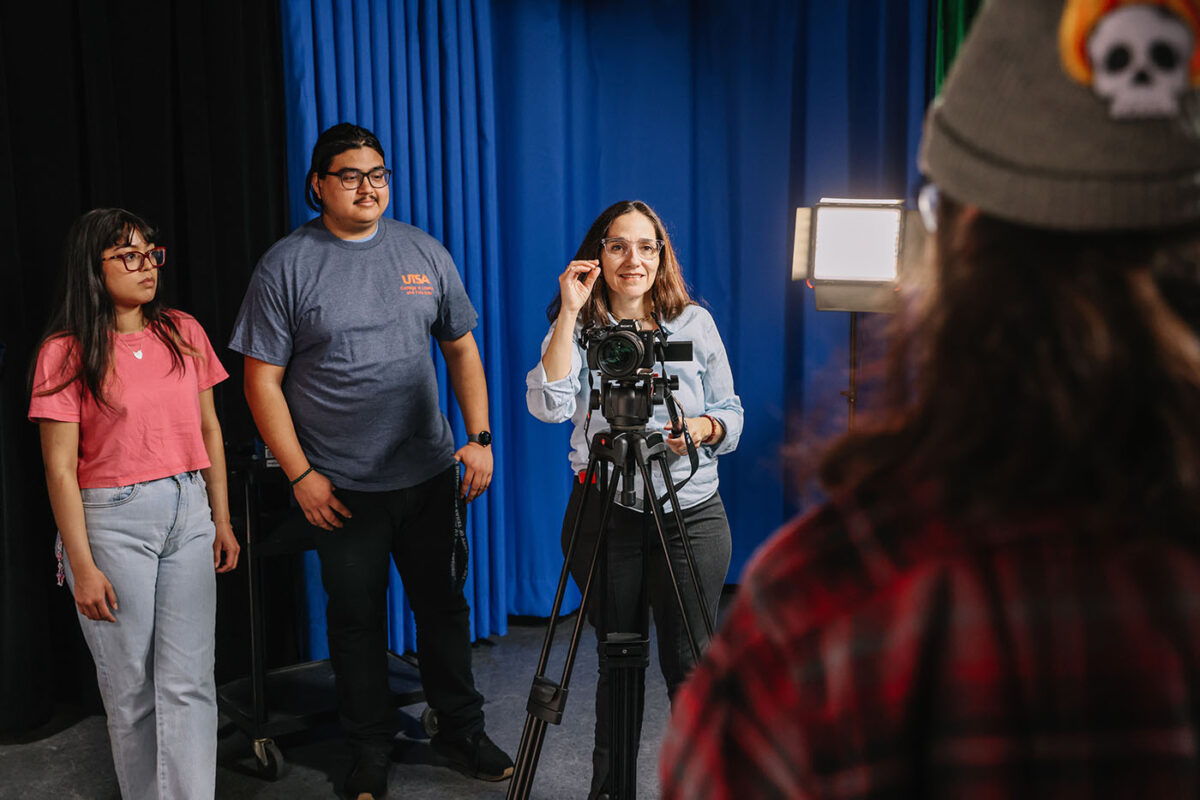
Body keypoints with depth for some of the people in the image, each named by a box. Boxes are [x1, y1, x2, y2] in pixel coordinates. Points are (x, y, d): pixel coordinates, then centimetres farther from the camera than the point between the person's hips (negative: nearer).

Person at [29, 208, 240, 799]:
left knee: (189, 680, -1)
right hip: (112, 520, -3)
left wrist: (221, 520, 11)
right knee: (129, 684, 5)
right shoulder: (65, 351, -5)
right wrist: (83, 566, -11)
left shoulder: (183, 333, 7)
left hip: (188, 512, 3)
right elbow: (60, 467, -7)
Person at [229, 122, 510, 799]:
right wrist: (301, 475, -10)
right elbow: (263, 380, -5)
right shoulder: (287, 265, -5)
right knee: (357, 618, 9)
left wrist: (480, 437, 1)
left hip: (429, 471, 3)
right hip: (341, 487, -2)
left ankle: (462, 729, 29)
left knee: (443, 605, 12)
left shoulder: (423, 252, 5)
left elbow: (462, 348, 11)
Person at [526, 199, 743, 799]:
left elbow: (730, 411, 9)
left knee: (688, 662, 6)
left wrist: (705, 428, -13)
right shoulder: (578, 328, -1)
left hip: (691, 515, 1)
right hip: (606, 517, -1)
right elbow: (549, 404, -19)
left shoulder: (695, 322, 4)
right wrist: (569, 313, -19)